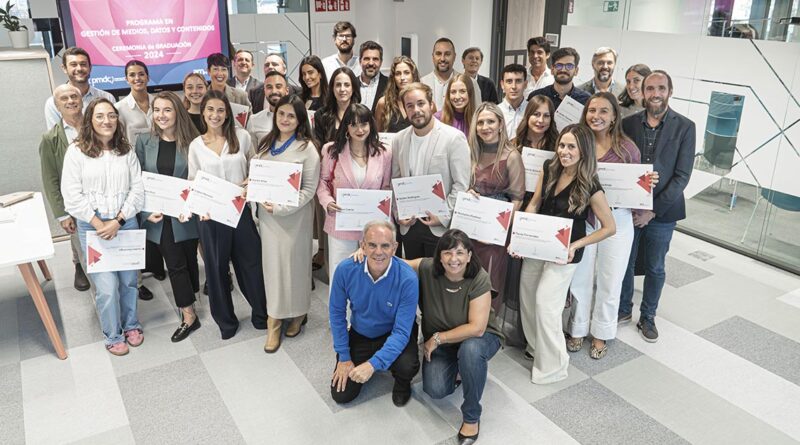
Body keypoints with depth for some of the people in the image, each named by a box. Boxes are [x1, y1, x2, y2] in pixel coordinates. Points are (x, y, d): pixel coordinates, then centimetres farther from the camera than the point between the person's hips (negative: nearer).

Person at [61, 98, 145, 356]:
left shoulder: (126, 151, 5)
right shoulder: (76, 151, -3)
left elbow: (137, 190, 0)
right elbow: (72, 194, -7)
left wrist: (117, 222, -10)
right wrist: (98, 223, -12)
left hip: (126, 223, 2)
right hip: (92, 226, -2)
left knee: (128, 279, 10)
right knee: (106, 286, -4)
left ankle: (131, 324, 33)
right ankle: (112, 335, 17)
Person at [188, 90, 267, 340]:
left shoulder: (242, 137, -1)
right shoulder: (196, 145, 2)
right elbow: (193, 183, 6)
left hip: (240, 211, 0)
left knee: (251, 263, 9)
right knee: (217, 268, 12)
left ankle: (261, 314, 29)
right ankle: (226, 321, 31)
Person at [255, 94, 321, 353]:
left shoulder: (307, 148, -10)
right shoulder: (266, 144, 7)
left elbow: (309, 189, -12)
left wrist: (281, 208, -19)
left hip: (294, 215, -4)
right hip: (267, 215, 5)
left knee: (294, 263, 6)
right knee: (272, 263, 9)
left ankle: (297, 314, 28)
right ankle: (274, 321, 21)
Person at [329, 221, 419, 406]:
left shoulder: (407, 279, -30)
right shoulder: (345, 270, -23)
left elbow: (401, 332, -28)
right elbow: (337, 313, -8)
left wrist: (373, 364, -39)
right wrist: (344, 357, -7)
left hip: (394, 334, -2)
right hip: (360, 335, 3)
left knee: (407, 366, -33)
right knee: (341, 394, -2)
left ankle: (402, 384, 6)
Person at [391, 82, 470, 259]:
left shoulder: (454, 138, -10)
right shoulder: (399, 140, 5)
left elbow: (461, 185, -11)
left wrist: (443, 217, -15)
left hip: (441, 227, -4)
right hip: (409, 225, 4)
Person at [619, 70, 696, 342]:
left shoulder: (684, 127, -6)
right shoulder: (629, 123, -1)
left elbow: (682, 176, -9)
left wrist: (653, 210, -15)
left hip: (662, 212, -1)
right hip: (628, 208, 1)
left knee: (655, 268, 13)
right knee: (624, 263, 12)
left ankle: (648, 317, 32)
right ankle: (623, 310, 33)